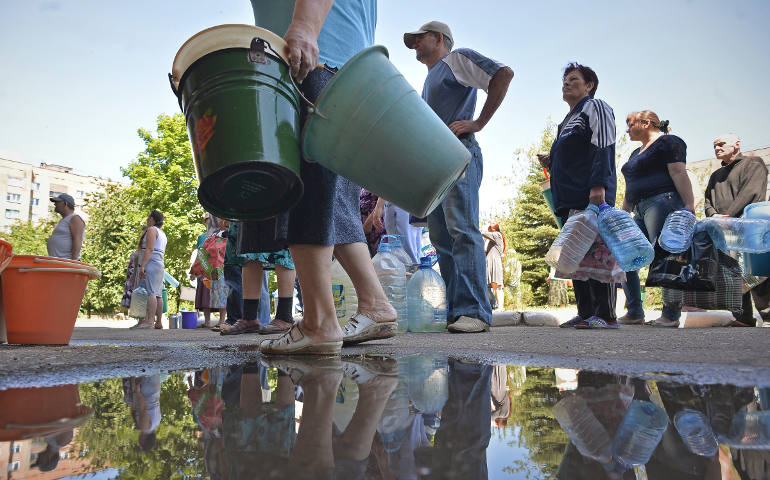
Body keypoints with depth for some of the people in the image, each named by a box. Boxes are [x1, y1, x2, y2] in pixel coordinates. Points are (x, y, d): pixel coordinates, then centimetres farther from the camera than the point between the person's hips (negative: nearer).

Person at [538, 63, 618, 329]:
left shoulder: (594, 107, 3)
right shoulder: (567, 121, 29)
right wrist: (551, 161, 16)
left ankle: (606, 315, -10)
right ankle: (586, 313, 7)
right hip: (570, 198, 9)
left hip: (591, 197, -9)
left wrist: (598, 186, -22)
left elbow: (603, 148, -11)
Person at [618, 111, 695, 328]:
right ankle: (634, 313, 6)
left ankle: (672, 315, -6)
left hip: (662, 202, -9)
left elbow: (679, 174, -10)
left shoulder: (667, 142, 2)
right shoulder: (637, 153, 28)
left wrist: (689, 205, -19)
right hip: (641, 211, 9)